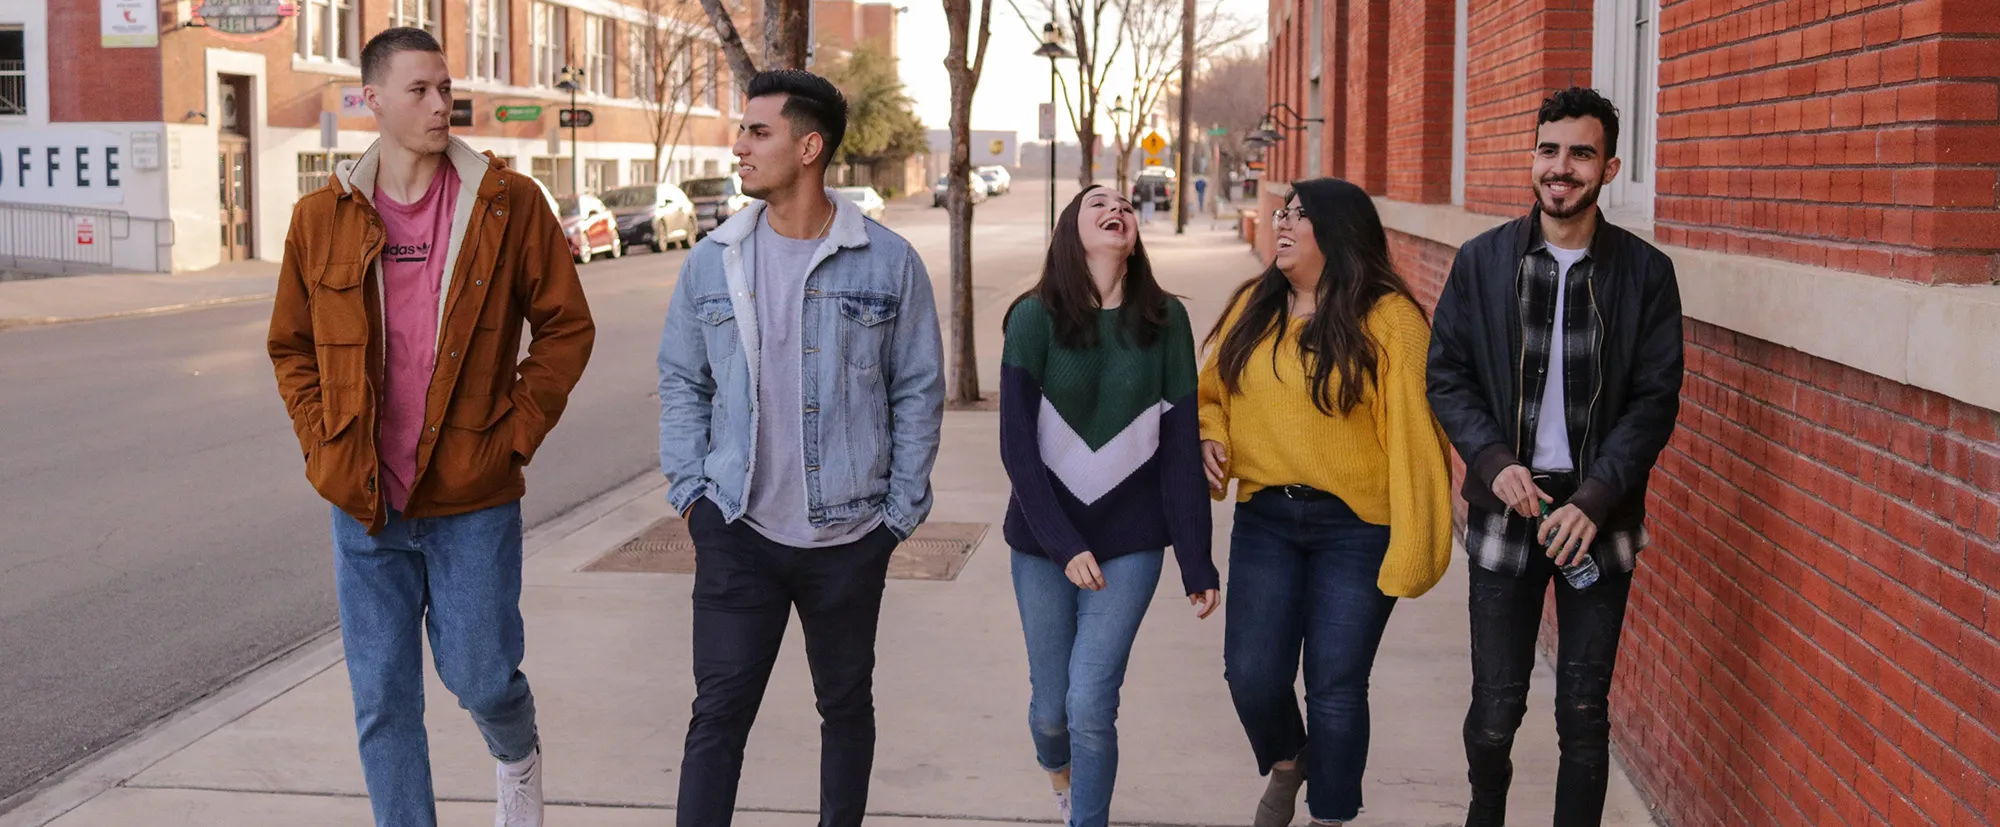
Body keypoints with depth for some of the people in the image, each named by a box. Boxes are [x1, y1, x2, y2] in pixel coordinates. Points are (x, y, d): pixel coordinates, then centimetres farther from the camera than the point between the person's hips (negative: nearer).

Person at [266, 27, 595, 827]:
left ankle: (517, 754, 41)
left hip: (474, 498, -2)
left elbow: (567, 326, 1)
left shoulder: (509, 203, -5)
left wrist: (518, 432, -5)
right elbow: (291, 347, 12)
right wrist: (323, 448, 2)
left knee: (481, 675, 6)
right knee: (382, 701, 6)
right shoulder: (322, 216, 1)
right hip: (364, 502, 2)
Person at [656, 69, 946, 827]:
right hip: (738, 534, 1)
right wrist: (689, 492, 1)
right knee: (718, 713, 0)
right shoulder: (712, 261, 1)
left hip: (850, 538, 0)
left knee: (846, 706, 15)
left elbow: (918, 393, 0)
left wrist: (901, 510, -2)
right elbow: (682, 382, 9)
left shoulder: (888, 264, -5)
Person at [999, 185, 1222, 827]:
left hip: (1130, 543, 0)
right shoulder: (1035, 317, -6)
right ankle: (1056, 770, 46)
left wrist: (1196, 561, -3)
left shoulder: (1165, 320, -2)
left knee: (1091, 705, -9)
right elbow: (1017, 445, -8)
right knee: (1051, 705, 11)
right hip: (1043, 541, 0)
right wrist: (1064, 545, -15)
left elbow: (1181, 445, -1)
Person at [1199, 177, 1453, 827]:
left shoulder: (1390, 320, -10)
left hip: (1356, 528, -4)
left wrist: (1413, 547, -17)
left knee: (1336, 687, 2)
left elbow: (1415, 435, -13)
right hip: (1264, 518, 4)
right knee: (1251, 672, 0)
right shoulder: (1252, 308, 6)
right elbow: (1212, 392, 20)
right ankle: (1286, 764, 33)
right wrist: (1209, 435, -2)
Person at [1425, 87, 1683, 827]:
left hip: (1599, 520, 0)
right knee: (1495, 707, 6)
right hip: (1505, 513, 1)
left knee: (1585, 712, 6)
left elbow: (1656, 399, -3)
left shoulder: (1645, 271, -1)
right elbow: (1447, 377, 4)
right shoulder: (1482, 260, 2)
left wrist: (1594, 500, -13)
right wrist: (1493, 462, -12)